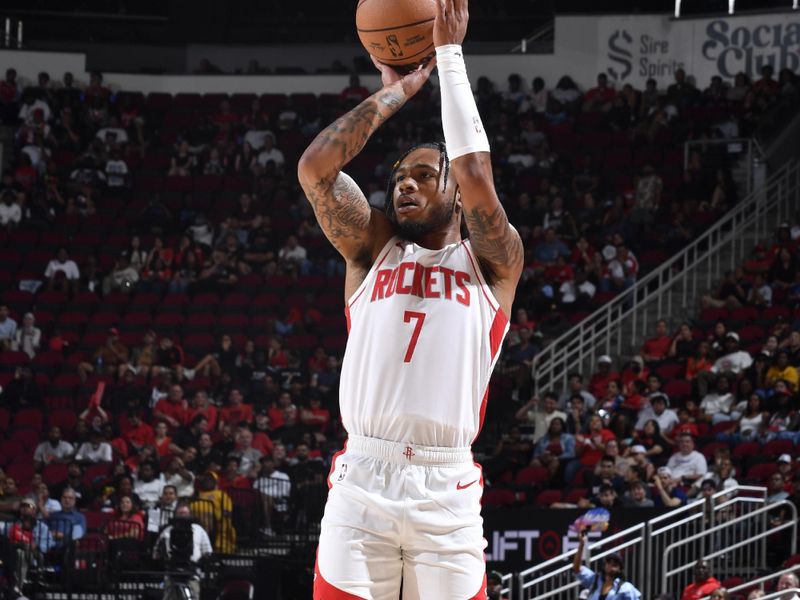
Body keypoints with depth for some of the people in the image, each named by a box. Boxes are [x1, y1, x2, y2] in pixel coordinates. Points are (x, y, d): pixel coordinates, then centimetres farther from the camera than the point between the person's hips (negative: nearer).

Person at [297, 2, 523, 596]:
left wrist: (450, 55, -1)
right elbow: (315, 168, 3)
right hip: (361, 482, 2)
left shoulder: (492, 262, 10)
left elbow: (476, 176, -7)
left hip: (447, 491, -2)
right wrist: (397, 91, 9)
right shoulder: (374, 250, 17)